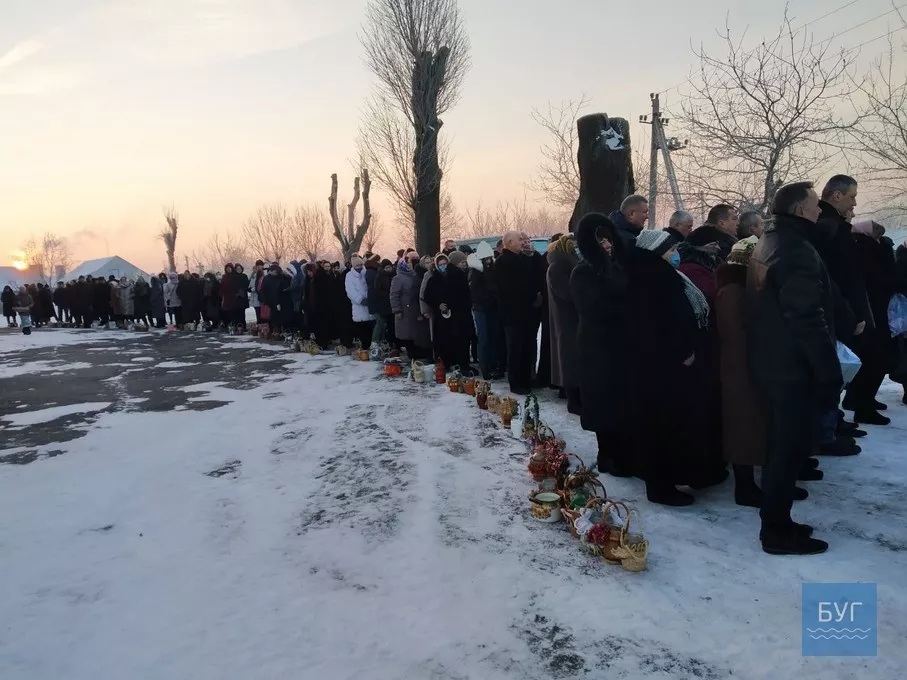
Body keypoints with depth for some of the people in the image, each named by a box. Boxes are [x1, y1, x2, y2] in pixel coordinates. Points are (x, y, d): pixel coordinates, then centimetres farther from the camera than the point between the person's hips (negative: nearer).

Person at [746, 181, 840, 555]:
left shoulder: (766, 243, 13)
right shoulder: (797, 250, -19)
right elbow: (809, 319, -24)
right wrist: (830, 372, -17)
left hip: (770, 362, 10)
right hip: (793, 367, -10)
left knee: (780, 443, 17)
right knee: (791, 446, -1)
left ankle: (775, 520, 28)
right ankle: (777, 530, 9)